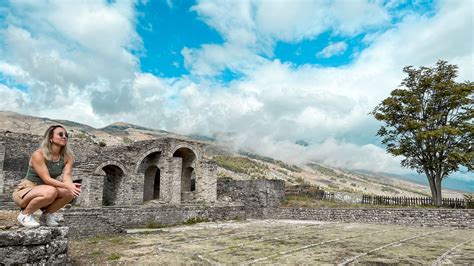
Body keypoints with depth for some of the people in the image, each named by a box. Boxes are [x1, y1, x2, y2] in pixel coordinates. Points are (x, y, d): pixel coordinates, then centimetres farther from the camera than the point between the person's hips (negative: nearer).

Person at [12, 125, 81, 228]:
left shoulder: (67, 157, -4)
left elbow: (67, 176, -16)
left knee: (71, 191, -22)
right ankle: (25, 214, -8)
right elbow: (47, 179, -27)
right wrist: (67, 186, -40)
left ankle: (47, 214, 3)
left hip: (43, 192, 5)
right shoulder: (38, 155, -20)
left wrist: (72, 186, -38)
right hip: (24, 192, -5)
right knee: (51, 191, -36)